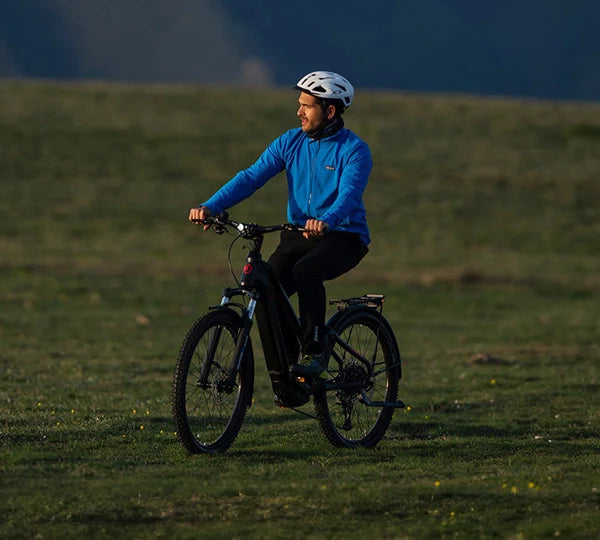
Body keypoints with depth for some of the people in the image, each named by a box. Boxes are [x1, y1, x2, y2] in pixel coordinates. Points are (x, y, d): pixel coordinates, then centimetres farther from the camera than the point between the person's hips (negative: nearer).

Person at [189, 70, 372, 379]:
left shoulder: (354, 150, -11)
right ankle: (283, 372, -3)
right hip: (298, 234, 5)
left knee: (305, 272, -35)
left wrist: (326, 221, -50)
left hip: (343, 237, -5)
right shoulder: (291, 142, 4)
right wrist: (211, 206, -18)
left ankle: (313, 355, -25)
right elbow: (251, 177, -3)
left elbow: (349, 194, -28)